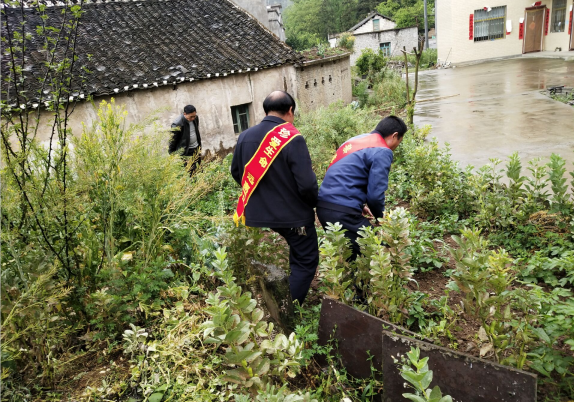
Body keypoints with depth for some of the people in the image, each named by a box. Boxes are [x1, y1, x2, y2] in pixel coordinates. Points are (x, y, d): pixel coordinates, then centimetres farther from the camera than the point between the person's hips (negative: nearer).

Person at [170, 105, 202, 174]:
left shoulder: (195, 118, -4)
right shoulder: (177, 124, -25)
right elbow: (173, 140, -15)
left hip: (196, 148, 7)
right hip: (186, 152, -7)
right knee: (190, 172, -4)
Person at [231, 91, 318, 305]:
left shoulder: (245, 136, -1)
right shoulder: (293, 139, -18)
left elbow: (236, 172, 12)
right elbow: (306, 184, -21)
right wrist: (313, 203, 0)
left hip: (256, 214, 6)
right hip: (292, 214, -6)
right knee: (305, 261, 12)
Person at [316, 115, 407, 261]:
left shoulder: (356, 140, 20)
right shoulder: (382, 151, -8)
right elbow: (375, 194, -12)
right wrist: (380, 217, 9)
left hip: (323, 206, 10)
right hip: (343, 212, -9)